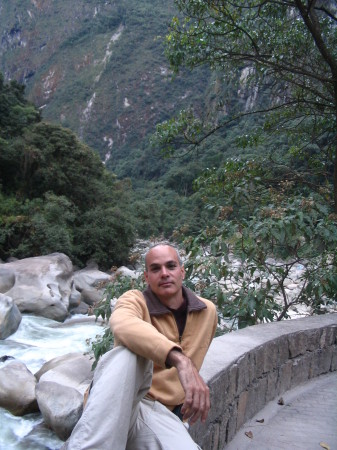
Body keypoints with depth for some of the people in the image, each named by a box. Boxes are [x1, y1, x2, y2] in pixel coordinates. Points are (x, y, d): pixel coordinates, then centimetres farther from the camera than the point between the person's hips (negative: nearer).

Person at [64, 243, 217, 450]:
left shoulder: (208, 311, 7)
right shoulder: (135, 300, -7)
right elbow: (123, 326, -34)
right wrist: (180, 359, -48)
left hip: (161, 412, 2)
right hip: (118, 402, -1)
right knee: (130, 352, -37)